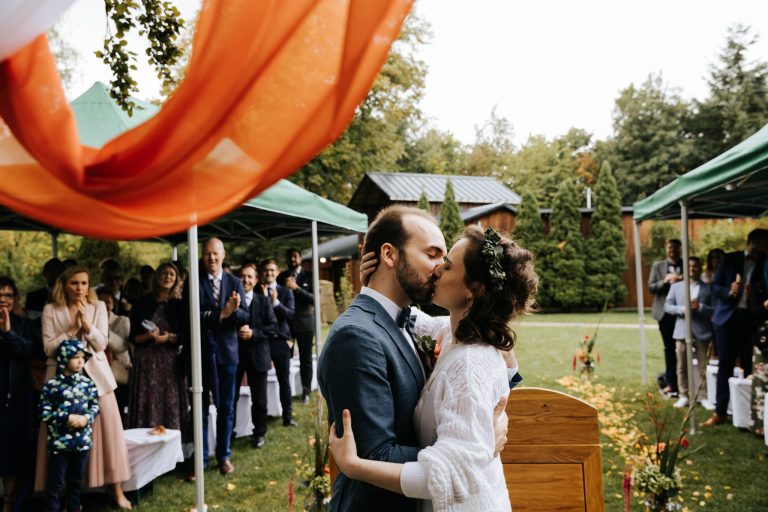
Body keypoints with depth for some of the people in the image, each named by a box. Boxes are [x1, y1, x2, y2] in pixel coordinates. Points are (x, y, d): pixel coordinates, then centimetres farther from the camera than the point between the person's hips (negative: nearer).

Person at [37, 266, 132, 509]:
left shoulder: (98, 307, 5)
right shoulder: (51, 310, 2)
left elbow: (101, 344, -2)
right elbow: (48, 348, -4)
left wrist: (86, 322, -15)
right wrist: (72, 329, -12)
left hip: (95, 375, 1)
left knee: (107, 428, 0)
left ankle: (117, 488, 8)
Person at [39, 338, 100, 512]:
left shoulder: (88, 383, 2)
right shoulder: (52, 385, -9)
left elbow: (95, 406, 6)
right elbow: (45, 412, -9)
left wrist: (87, 418, -14)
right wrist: (66, 418, -18)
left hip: (82, 440, 4)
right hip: (59, 441, -4)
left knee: (76, 480, 16)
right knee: (55, 481, 3)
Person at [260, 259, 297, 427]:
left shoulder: (285, 292, 6)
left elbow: (290, 315, -5)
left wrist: (276, 302, -17)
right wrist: (263, 298, -15)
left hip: (280, 340, 1)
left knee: (284, 381, 7)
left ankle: (288, 416, 15)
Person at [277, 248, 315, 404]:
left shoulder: (309, 276, 3)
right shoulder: (281, 277, 10)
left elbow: (314, 299, -8)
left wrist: (296, 288, -18)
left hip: (304, 322, -1)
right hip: (285, 322, 1)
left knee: (305, 359, 3)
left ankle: (306, 391, 11)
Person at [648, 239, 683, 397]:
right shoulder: (658, 266, 8)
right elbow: (651, 287, 2)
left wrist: (683, 281, -16)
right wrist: (665, 281, -14)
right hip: (665, 312, 1)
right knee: (669, 348, 7)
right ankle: (671, 383, 12)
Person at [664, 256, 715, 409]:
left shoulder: (708, 288, 3)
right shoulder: (676, 286, 8)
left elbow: (715, 310, -1)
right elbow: (667, 306, 3)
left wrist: (700, 307, -17)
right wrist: (682, 309, -13)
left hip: (702, 332, -1)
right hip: (683, 331, 2)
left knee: (704, 367, 2)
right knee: (682, 367, 6)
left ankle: (705, 397, 9)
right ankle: (684, 396, 14)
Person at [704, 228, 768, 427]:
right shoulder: (730, 259, 4)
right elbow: (715, 286, 3)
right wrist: (729, 292, -17)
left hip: (752, 320, 0)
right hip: (728, 318, 0)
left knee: (750, 367, 3)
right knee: (725, 366, 3)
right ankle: (720, 412, 9)